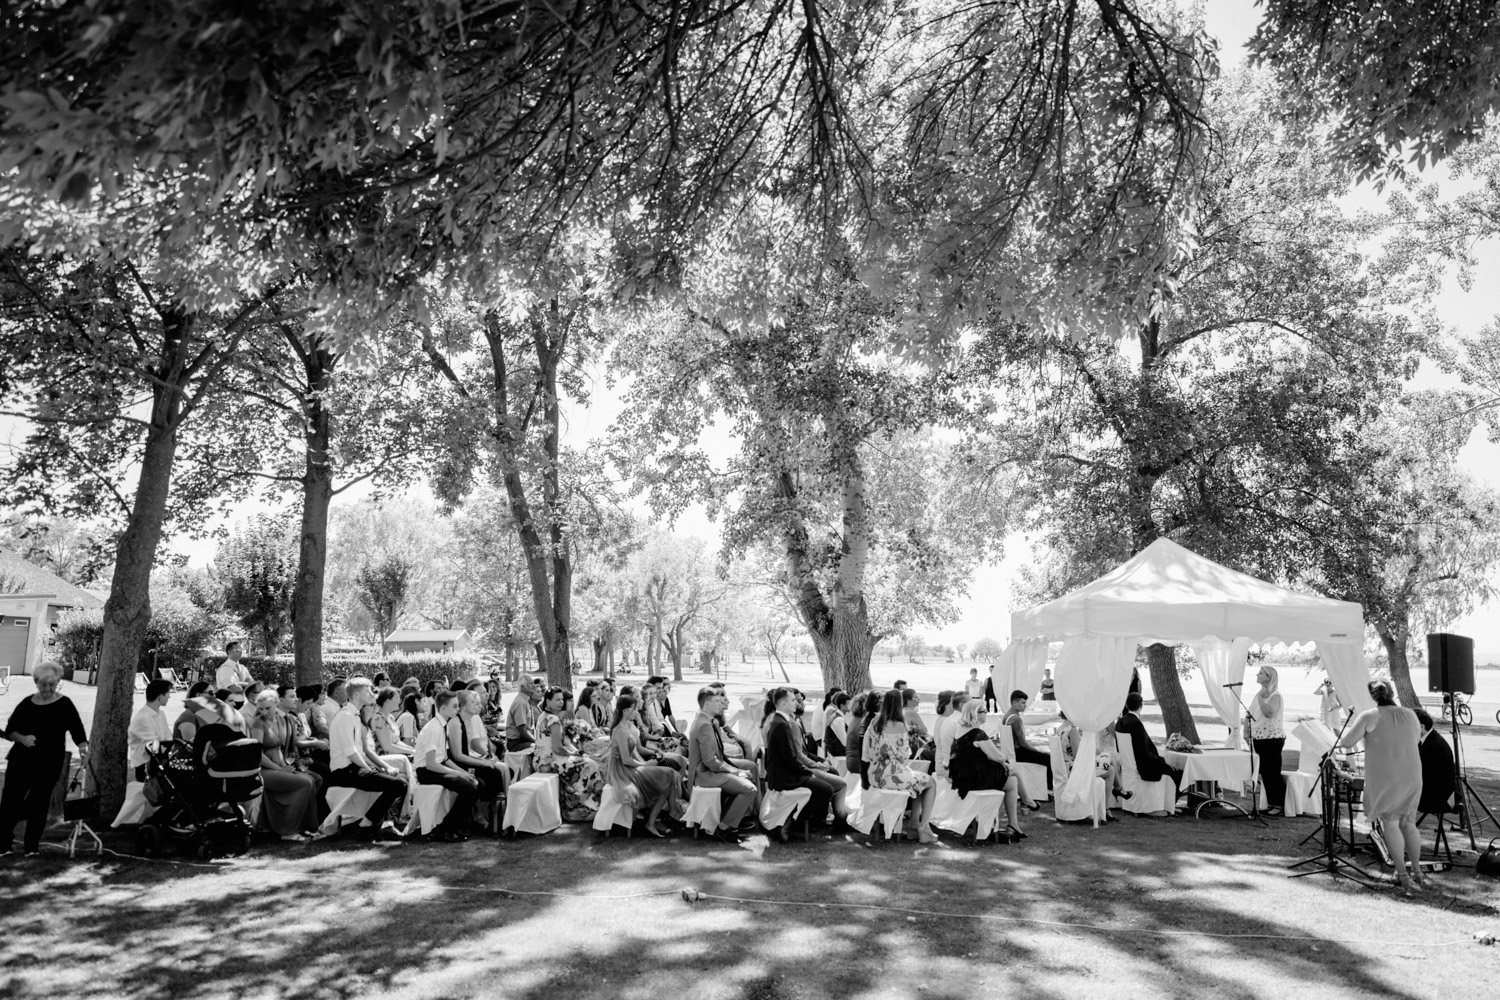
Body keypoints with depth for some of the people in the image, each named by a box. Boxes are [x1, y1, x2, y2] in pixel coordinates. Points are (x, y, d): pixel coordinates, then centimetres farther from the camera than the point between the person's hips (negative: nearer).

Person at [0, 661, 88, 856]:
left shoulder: (64, 704, -1)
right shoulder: (26, 704, 7)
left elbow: (77, 729, -7)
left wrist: (82, 747, -26)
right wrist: (22, 738, -12)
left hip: (49, 764, -2)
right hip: (21, 760, 2)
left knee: (39, 805, 1)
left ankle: (32, 846, 11)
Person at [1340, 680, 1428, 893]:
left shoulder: (1369, 716, -9)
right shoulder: (1409, 714, 5)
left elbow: (1345, 743, -9)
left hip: (1383, 778, -4)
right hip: (1411, 778, 4)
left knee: (1390, 823, 6)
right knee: (1408, 823, 17)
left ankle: (1403, 875, 4)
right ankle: (1417, 873, 18)